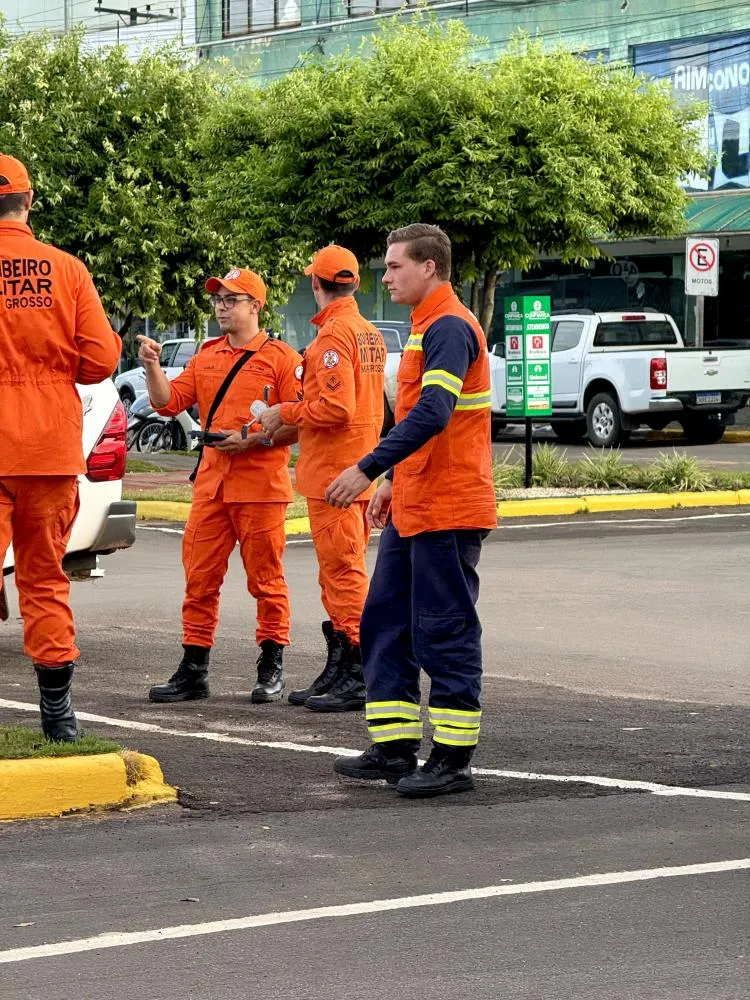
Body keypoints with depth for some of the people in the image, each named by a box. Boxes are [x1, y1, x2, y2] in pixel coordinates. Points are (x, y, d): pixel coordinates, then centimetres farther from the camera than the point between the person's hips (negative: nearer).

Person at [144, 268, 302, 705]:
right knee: (200, 578, 4)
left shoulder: (281, 357, -3)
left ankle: (272, 669, 10)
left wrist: (252, 439, -16)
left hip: (261, 485, -6)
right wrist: (153, 367, -6)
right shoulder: (207, 356, 16)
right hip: (211, 482, 6)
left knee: (266, 578, 1)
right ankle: (193, 669, 9)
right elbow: (169, 402, 10)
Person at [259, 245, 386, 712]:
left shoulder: (334, 335, -15)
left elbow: (336, 408, -23)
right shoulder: (371, 334, 15)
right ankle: (338, 674, 21)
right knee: (341, 573, 15)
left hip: (333, 475, -10)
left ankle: (358, 678, -6)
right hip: (358, 471, 10)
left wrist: (285, 414, -10)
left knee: (343, 572, -7)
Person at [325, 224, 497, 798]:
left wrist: (369, 469, -29)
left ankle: (453, 761, 1)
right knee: (385, 624, 11)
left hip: (447, 512, -11)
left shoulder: (450, 328, -15)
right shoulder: (429, 329, 18)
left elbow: (432, 413, -27)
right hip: (413, 509, 11)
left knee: (445, 634, -5)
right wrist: (393, 483, 23)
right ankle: (394, 749, 16)